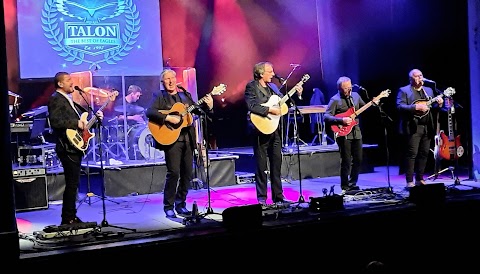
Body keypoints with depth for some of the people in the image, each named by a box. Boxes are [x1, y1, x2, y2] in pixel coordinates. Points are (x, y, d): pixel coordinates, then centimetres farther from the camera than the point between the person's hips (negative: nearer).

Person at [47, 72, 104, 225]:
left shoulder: (69, 99, 20)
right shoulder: (55, 99, -9)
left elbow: (81, 115, 27)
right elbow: (55, 121, -22)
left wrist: (95, 116, 13)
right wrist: (77, 123, -19)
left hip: (75, 146, 10)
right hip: (67, 147, -10)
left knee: (73, 183, 12)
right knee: (72, 183, -9)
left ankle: (71, 217, 19)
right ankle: (68, 219, -4)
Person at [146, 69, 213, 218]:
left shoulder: (185, 95, 16)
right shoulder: (161, 98, 0)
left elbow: (197, 110, 17)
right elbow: (149, 112, -15)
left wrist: (208, 106, -2)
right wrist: (168, 118, -24)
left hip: (188, 139, 6)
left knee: (187, 173, 7)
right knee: (174, 173, -11)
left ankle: (180, 204, 21)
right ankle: (168, 207, 1)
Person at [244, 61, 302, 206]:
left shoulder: (273, 86, 15)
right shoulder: (251, 86, -7)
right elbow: (251, 106, -21)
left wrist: (297, 94, 7)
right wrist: (270, 110, -22)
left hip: (275, 130, 7)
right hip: (261, 130, -7)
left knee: (276, 164, 9)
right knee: (262, 166, 1)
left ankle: (278, 197, 15)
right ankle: (262, 198, 9)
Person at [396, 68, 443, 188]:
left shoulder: (429, 90, 19)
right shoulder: (404, 91, 0)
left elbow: (432, 107, 20)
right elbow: (400, 106, -13)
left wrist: (438, 104, -2)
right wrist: (416, 107, -21)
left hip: (427, 127, 6)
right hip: (412, 127, -6)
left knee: (424, 154, 7)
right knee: (412, 154, -8)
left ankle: (420, 179, 15)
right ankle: (410, 181, -5)